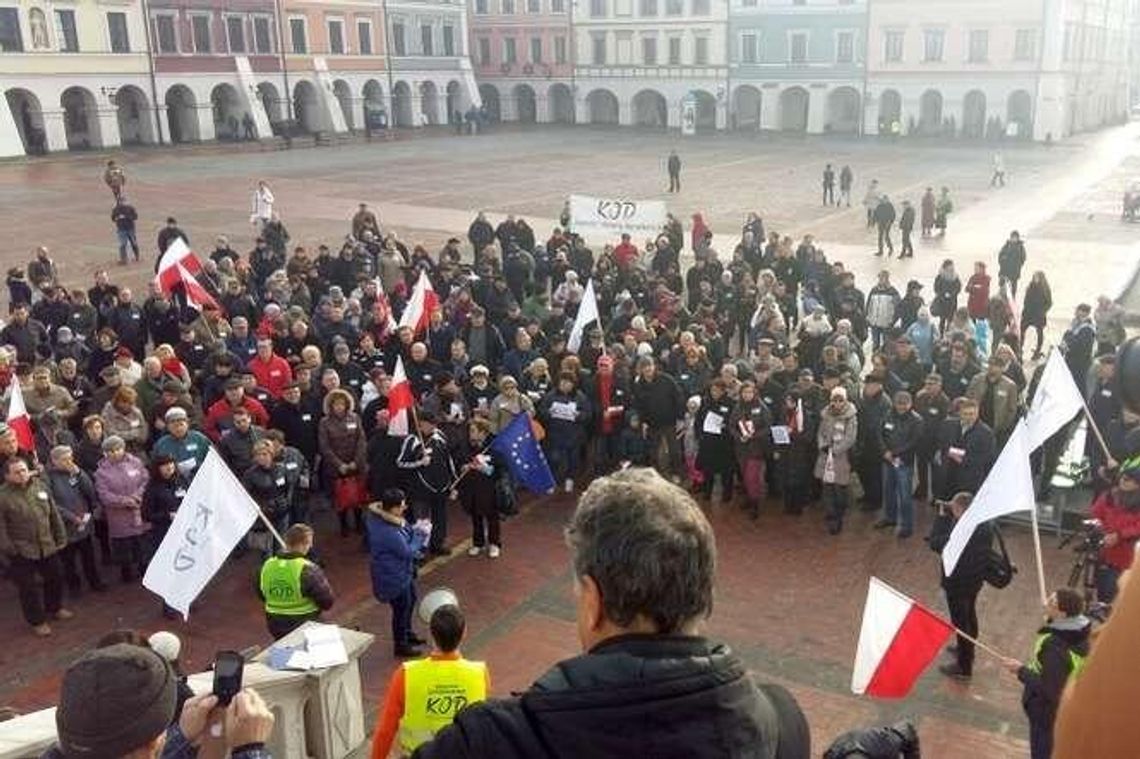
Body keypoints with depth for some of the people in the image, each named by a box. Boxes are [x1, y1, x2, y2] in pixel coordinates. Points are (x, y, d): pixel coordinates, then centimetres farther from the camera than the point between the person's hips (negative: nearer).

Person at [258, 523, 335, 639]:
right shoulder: (308, 570, -21)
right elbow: (327, 602, -16)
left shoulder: (267, 565, -3)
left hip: (275, 626, 6)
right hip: (304, 627, -6)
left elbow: (262, 594, 12)